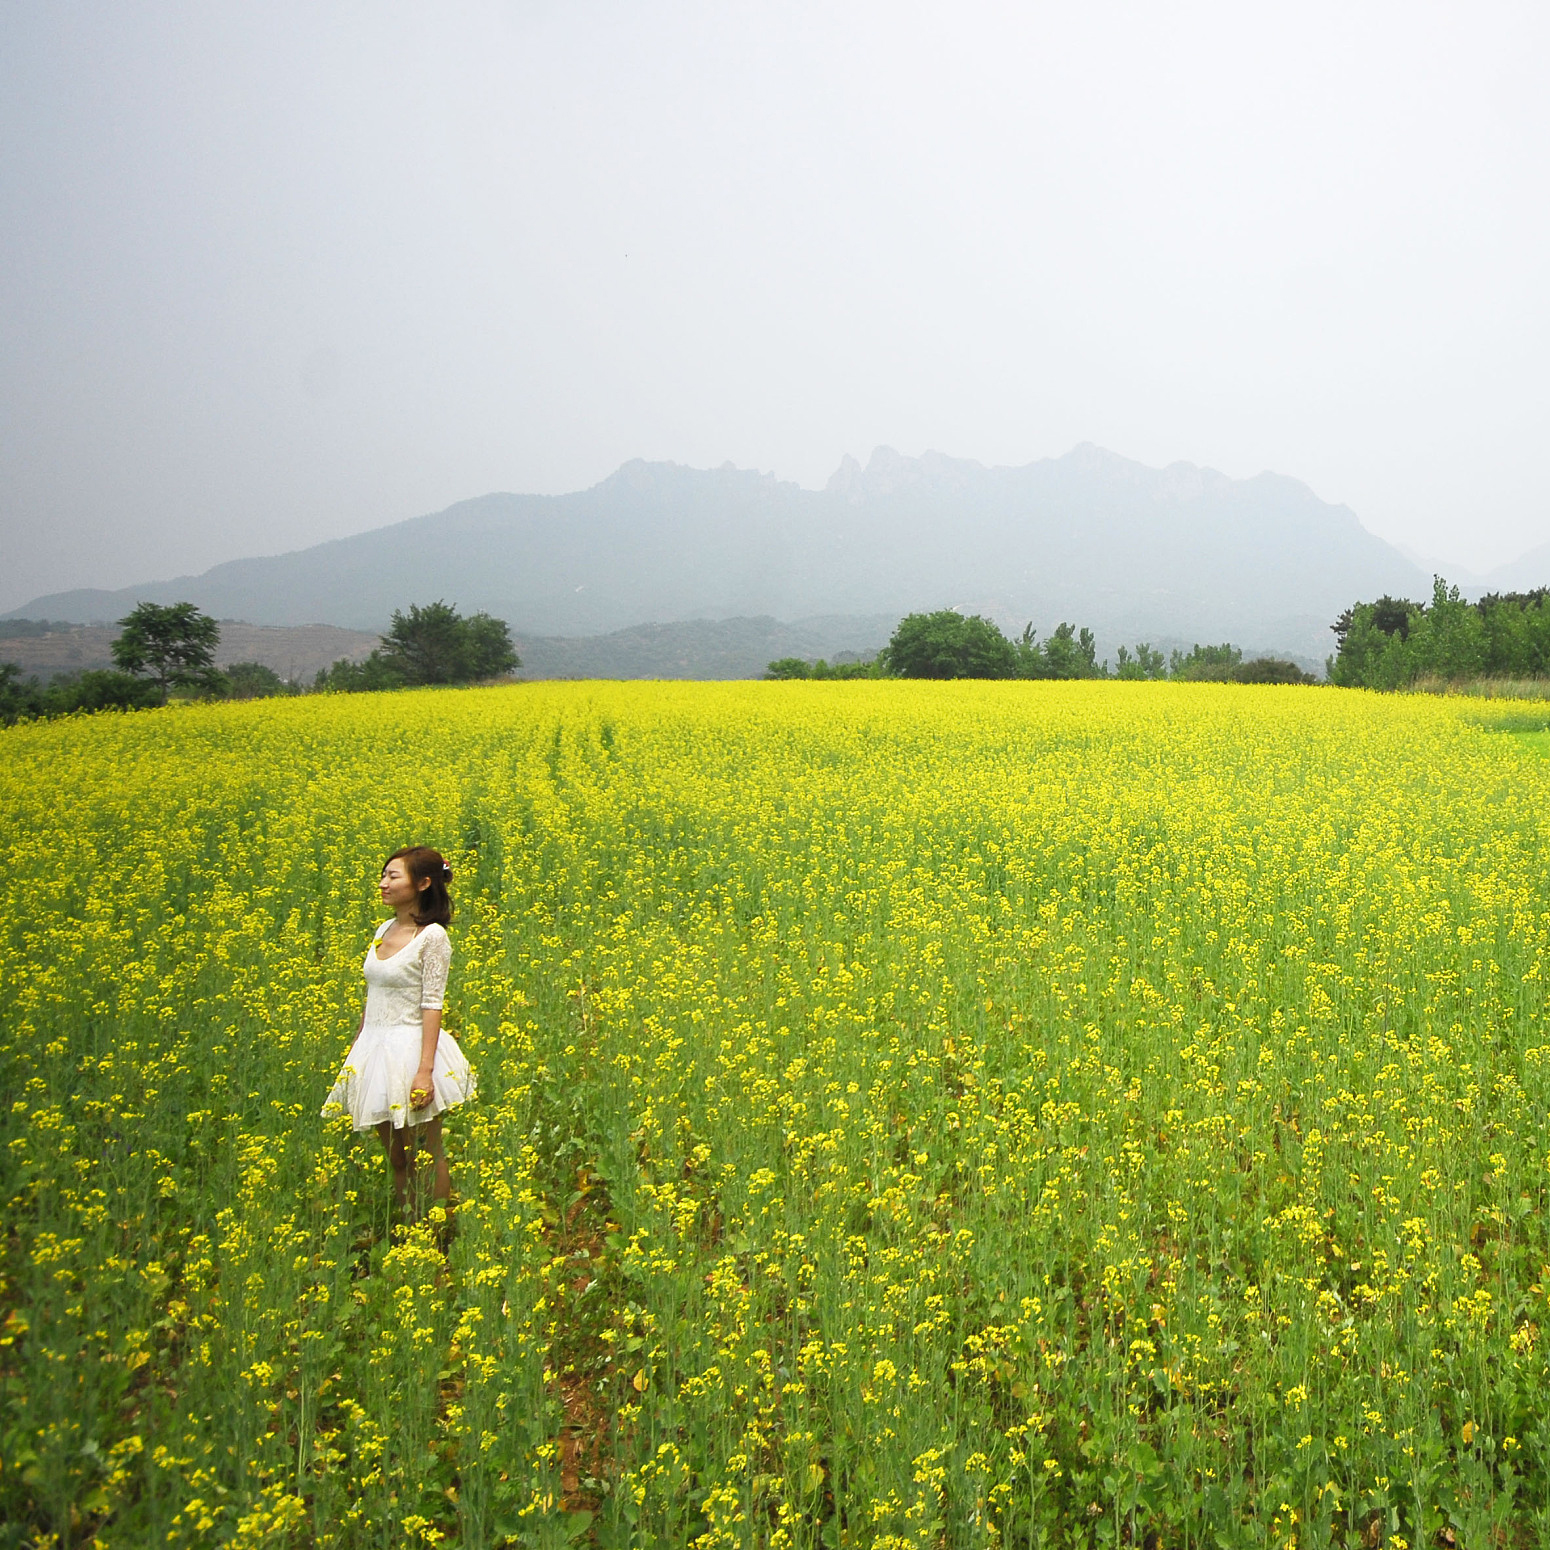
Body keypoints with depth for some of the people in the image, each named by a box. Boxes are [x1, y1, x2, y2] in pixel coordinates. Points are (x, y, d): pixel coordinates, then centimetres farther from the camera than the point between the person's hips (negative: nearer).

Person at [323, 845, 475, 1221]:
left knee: (426, 1156, 3)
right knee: (395, 1156, 14)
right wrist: (355, 1051, 17)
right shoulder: (384, 931, 9)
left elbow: (432, 1006, -16)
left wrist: (425, 1071, -20)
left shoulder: (432, 937, -12)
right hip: (375, 1048, 8)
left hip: (412, 1048, -8)